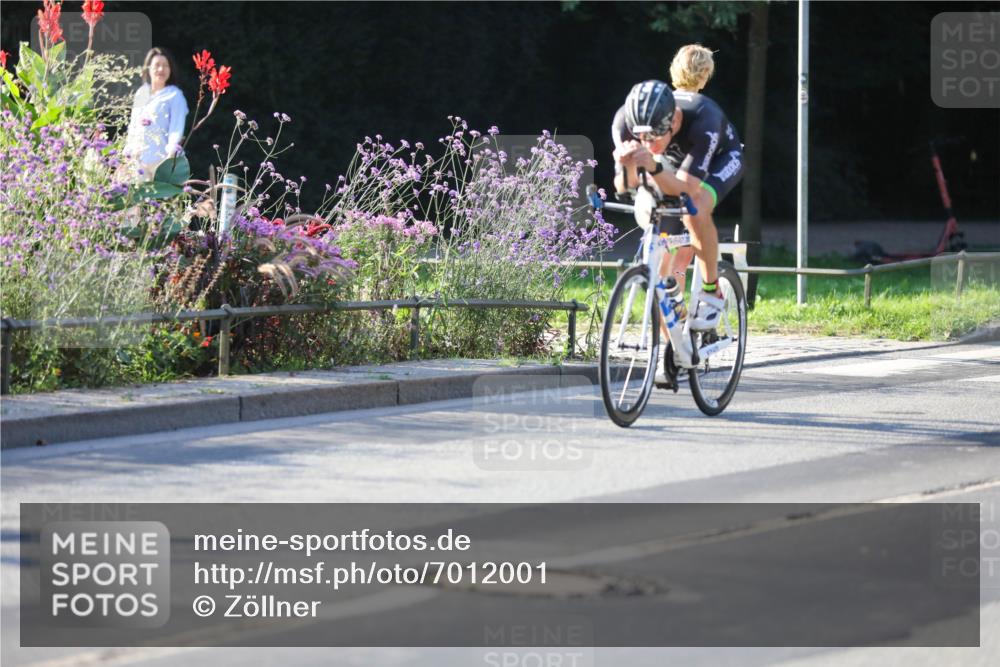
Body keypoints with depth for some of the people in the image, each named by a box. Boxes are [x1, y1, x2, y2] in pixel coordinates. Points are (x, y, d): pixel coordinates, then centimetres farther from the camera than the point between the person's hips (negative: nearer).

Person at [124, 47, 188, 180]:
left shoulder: (174, 95, -1)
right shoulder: (141, 93, 18)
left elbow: (176, 128, -9)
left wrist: (171, 153, -21)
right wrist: (128, 153, 15)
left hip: (162, 158, -6)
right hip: (139, 158, 6)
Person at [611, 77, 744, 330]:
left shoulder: (703, 118, -42)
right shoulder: (625, 121, -32)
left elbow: (686, 189, -45)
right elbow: (623, 186, -30)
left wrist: (653, 168, -63)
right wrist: (627, 166, -51)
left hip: (719, 160, -4)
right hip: (672, 165, 4)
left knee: (696, 210, -36)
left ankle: (711, 292, -17)